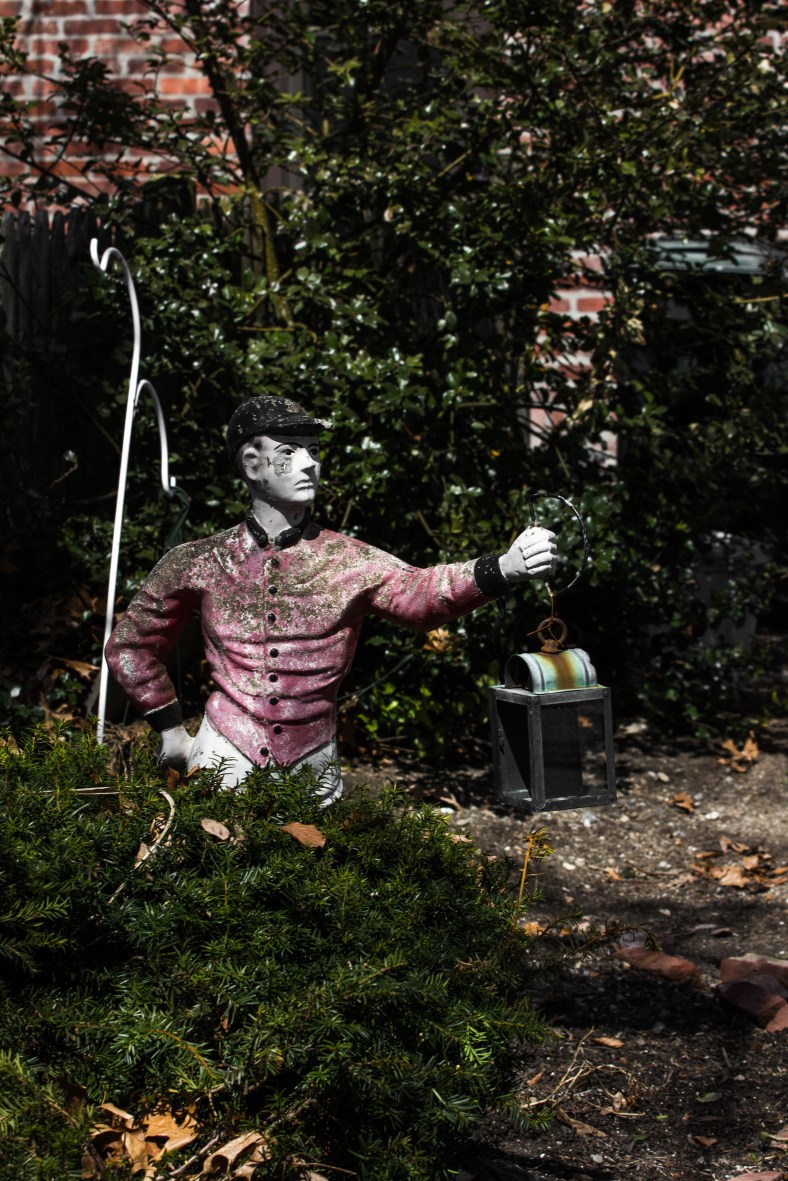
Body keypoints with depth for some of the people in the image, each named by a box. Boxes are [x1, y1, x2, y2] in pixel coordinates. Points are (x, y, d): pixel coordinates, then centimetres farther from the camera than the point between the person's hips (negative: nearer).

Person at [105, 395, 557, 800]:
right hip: (226, 763, -1)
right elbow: (131, 647, 11)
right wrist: (171, 730, 7)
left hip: (312, 773, 1)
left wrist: (506, 567, -43)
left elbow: (420, 592, -26)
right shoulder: (199, 563, -3)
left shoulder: (350, 562, -6)